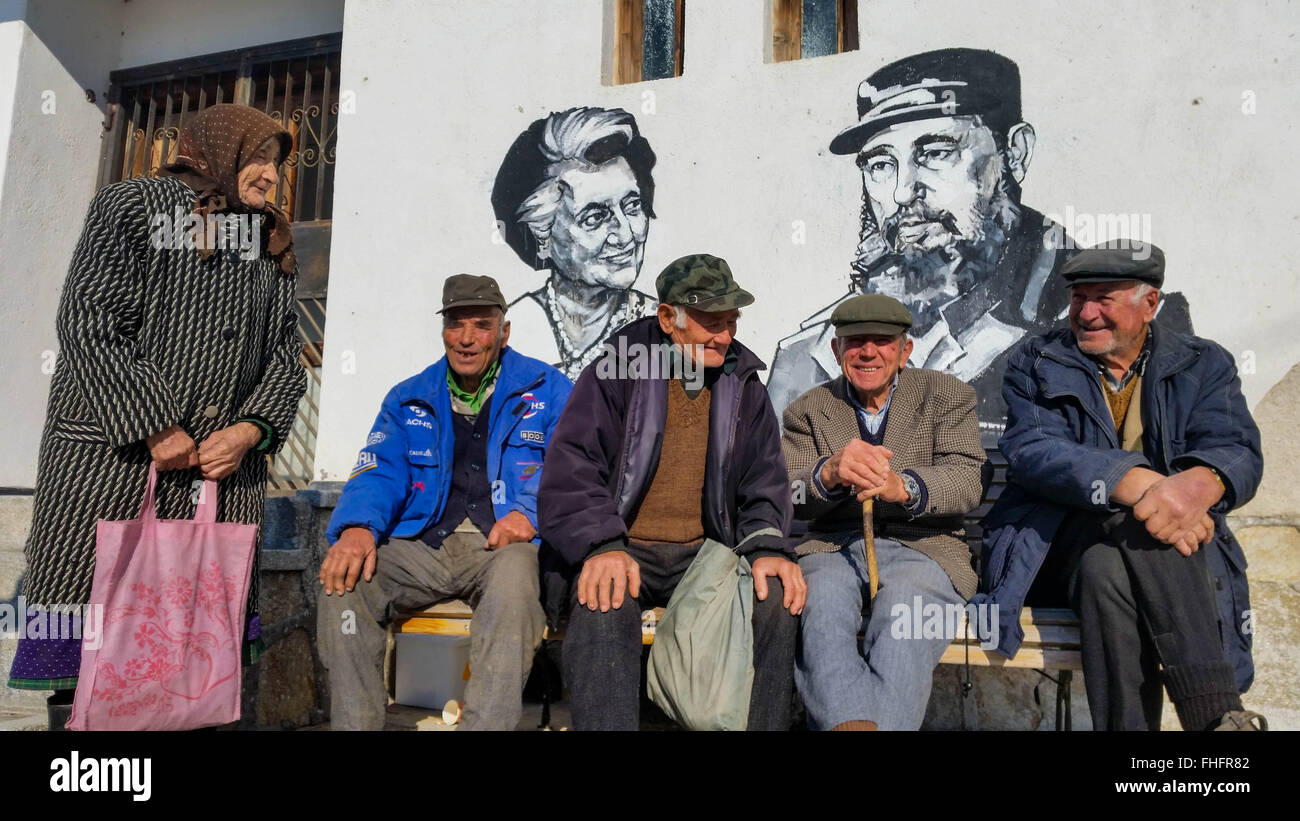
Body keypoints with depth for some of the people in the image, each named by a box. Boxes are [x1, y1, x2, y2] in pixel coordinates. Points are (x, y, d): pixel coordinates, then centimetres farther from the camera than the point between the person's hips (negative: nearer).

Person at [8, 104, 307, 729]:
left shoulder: (272, 250, 21)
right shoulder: (137, 204, 6)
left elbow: (287, 355, 14)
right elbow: (88, 320, -7)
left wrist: (252, 430, -5)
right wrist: (154, 427, -14)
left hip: (226, 469, 5)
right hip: (113, 459, -4)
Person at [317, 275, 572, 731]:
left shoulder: (547, 390, 9)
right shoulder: (409, 399, 18)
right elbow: (380, 473, 9)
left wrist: (530, 513, -20)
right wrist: (358, 526, -14)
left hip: (504, 545, -3)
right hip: (423, 545, 3)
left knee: (514, 582, -38)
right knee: (343, 585, -23)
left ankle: (487, 723, -32)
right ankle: (354, 723, -12)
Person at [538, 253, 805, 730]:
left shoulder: (742, 384, 10)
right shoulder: (616, 371, -2)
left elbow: (764, 480, 7)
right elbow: (569, 470, -10)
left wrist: (768, 546, -13)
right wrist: (602, 545, -27)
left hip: (703, 552, 3)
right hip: (625, 550, -3)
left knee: (777, 598, -23)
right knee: (604, 607, -34)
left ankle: (762, 725, -5)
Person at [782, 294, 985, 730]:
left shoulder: (947, 395, 13)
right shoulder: (807, 411, 16)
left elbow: (967, 482, -2)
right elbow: (788, 496, 2)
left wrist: (903, 487, -25)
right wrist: (829, 473, -23)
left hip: (922, 546, 0)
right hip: (834, 546, 1)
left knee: (905, 606, -35)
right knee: (818, 602, -34)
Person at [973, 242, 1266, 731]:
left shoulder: (1205, 366, 12)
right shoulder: (1035, 365, 7)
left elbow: (1239, 453, -6)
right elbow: (1030, 450, -12)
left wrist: (1202, 481, -34)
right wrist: (1137, 484, -31)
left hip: (1177, 551, 1)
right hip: (1060, 541, 0)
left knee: (1107, 571, -35)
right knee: (1107, 567, -35)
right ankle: (1219, 714, -29)